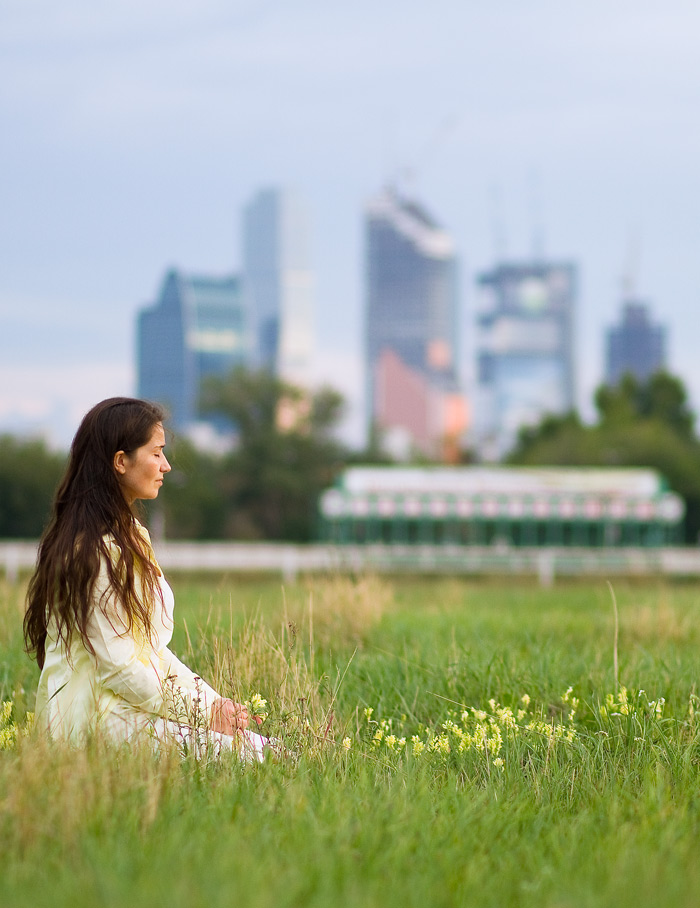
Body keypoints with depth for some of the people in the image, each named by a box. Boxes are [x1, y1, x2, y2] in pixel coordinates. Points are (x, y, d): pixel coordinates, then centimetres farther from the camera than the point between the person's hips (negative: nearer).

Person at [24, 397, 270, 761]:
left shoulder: (130, 535, 16)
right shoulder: (93, 549, -16)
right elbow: (116, 668, -18)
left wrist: (210, 700, 5)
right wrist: (205, 712, -13)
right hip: (98, 717, -10)